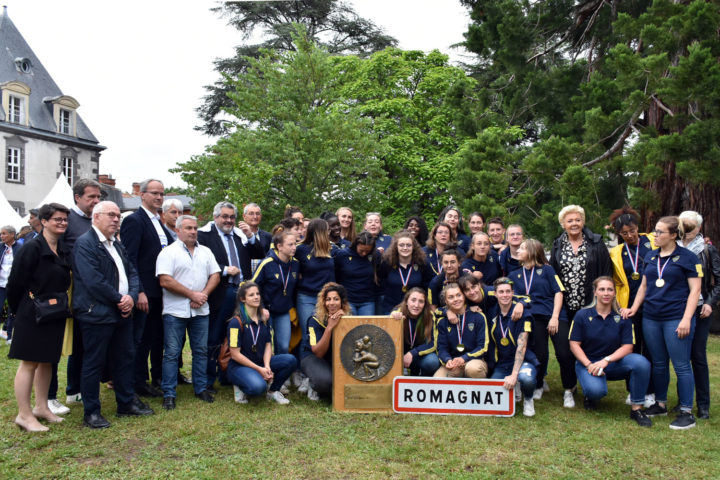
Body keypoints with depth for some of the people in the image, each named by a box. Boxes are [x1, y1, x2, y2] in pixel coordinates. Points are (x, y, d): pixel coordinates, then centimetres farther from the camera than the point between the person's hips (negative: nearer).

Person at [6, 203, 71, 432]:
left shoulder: (64, 249, 7)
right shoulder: (32, 248, -15)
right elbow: (15, 283, -13)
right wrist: (18, 310, -4)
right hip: (32, 316, -7)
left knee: (47, 361, 15)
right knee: (30, 363, 0)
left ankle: (41, 408, 26)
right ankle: (24, 415, 9)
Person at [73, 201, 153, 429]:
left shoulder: (117, 245, 16)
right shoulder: (85, 243, -12)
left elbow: (132, 273, 14)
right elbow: (93, 280, -21)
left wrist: (132, 296, -5)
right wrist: (119, 299, -14)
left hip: (121, 314, 9)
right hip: (96, 314, -8)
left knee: (125, 359, 14)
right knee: (94, 363, 2)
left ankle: (127, 403, 27)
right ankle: (91, 412, 14)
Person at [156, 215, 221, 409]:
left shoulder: (205, 252, 12)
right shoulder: (169, 252, -5)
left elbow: (215, 276, 9)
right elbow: (165, 281, -14)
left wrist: (203, 295, -8)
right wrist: (192, 294, -13)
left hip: (200, 311, 5)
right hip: (175, 311, -5)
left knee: (201, 350, 10)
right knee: (172, 353, 1)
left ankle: (201, 388, 21)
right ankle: (169, 394, 9)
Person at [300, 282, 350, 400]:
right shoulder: (316, 320, -16)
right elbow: (318, 353, -22)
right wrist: (329, 327, -33)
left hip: (338, 359, 4)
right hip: (312, 357, -4)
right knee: (325, 380, -36)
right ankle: (313, 386, 1)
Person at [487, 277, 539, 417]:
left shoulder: (522, 314, -11)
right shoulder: (492, 313, 2)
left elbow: (521, 346, -17)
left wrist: (514, 375, -26)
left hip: (523, 361, -4)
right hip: (501, 363, 4)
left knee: (526, 379, -37)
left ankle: (528, 400, -1)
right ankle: (512, 390, 15)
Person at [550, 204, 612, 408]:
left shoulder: (596, 243, 2)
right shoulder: (558, 246, 8)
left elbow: (606, 273, 1)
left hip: (590, 305, -1)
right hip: (565, 306, 1)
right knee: (566, 347, -1)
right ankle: (568, 389, 13)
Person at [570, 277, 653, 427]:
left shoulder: (622, 317, 0)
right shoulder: (582, 315, -3)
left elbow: (627, 346, -5)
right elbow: (574, 344, -4)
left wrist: (606, 360, -20)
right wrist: (589, 365, -19)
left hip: (614, 362, 2)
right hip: (588, 362, -2)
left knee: (641, 362, -29)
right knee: (596, 390, -34)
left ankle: (636, 409, -12)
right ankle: (590, 397, 8)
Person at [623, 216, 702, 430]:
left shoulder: (687, 257, -3)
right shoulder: (650, 256, 12)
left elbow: (695, 290, -6)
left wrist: (686, 319, -13)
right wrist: (634, 308, 11)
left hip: (676, 319, -5)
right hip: (651, 318, 5)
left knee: (681, 365, -2)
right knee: (658, 364, 13)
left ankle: (686, 412, 7)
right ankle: (661, 404, 25)